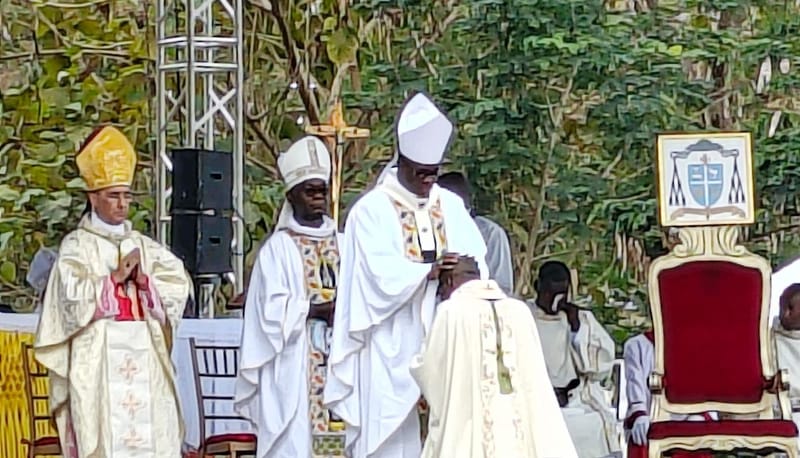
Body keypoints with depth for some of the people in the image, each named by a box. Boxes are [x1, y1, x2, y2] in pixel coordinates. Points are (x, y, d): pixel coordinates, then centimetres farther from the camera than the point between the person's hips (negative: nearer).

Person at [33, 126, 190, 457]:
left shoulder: (144, 246, 16)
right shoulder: (77, 246, 2)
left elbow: (179, 287, 7)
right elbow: (76, 296, -12)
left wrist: (143, 280, -7)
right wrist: (116, 276, -9)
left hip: (144, 361, 5)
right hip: (97, 363, -4)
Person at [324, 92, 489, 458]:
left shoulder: (450, 206, 12)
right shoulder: (373, 209, -3)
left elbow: (477, 260, 3)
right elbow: (381, 274, -13)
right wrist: (429, 270, -22)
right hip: (392, 345, -4)